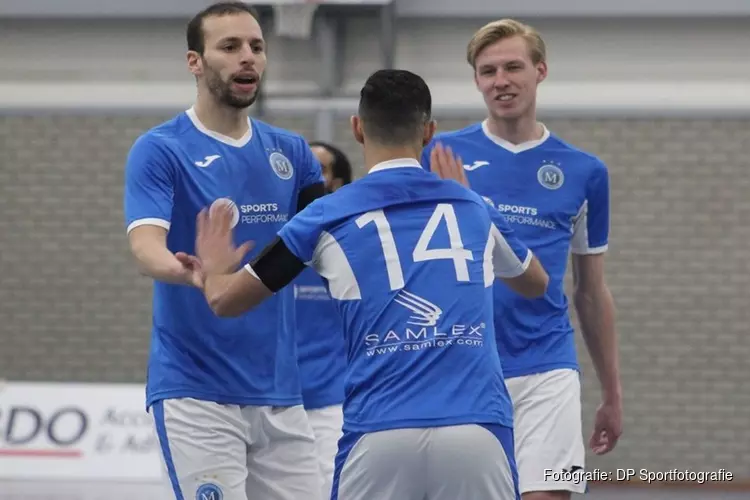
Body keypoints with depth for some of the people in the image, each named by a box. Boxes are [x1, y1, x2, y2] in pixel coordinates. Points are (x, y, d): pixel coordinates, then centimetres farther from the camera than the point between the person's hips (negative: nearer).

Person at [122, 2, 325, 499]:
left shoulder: (291, 152, 11)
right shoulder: (160, 150, -5)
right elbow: (146, 247, -19)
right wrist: (191, 272, -41)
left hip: (279, 391, 5)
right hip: (195, 395, -5)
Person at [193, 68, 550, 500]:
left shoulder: (327, 217, 9)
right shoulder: (473, 208, 17)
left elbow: (225, 301, 15)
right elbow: (536, 284, 38)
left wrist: (213, 269, 41)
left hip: (380, 436, -1)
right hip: (478, 430, 1)